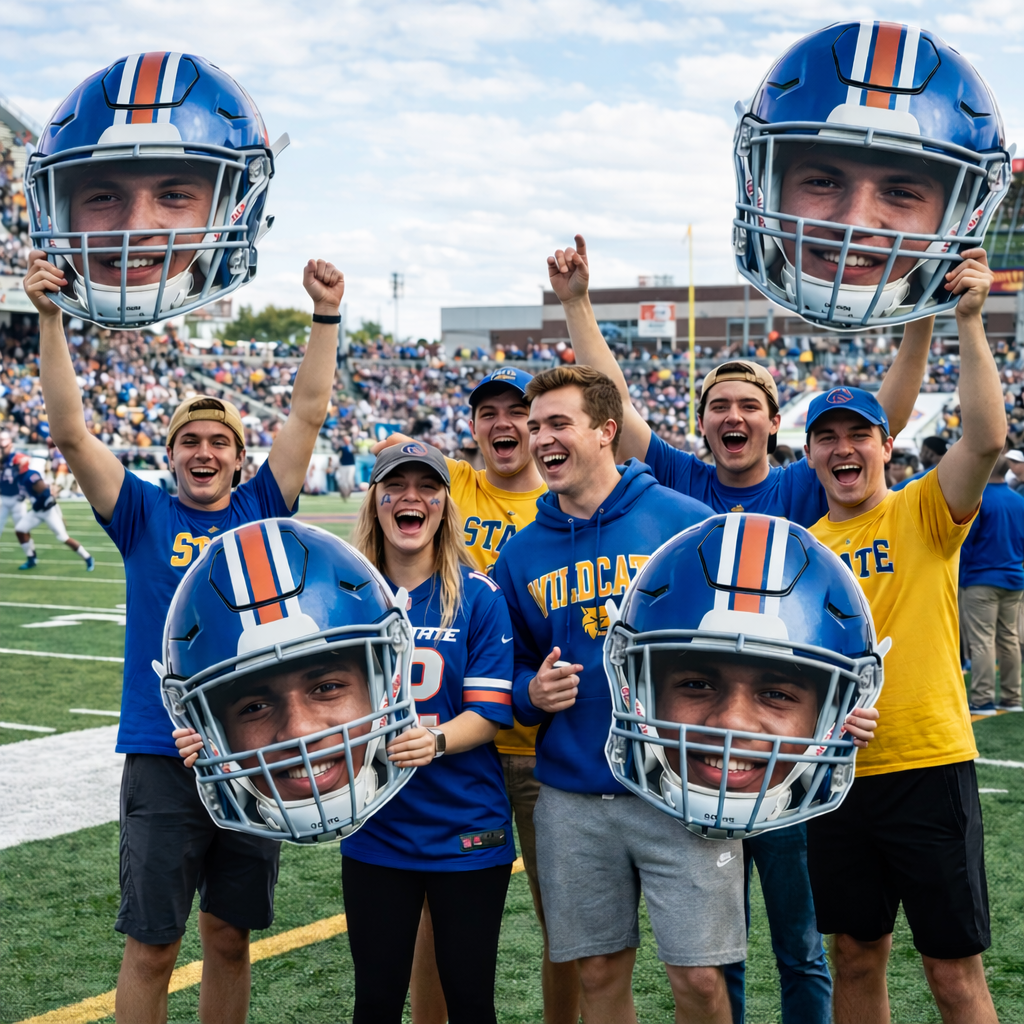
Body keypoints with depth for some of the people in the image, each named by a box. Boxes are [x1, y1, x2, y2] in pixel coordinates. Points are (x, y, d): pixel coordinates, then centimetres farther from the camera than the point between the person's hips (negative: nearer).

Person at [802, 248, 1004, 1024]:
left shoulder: (925, 514, -4)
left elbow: (987, 438, -22)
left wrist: (968, 320, -27)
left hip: (928, 766, -4)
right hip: (836, 776, 4)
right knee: (856, 958, 15)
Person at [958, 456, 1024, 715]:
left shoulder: (979, 499, -13)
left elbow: (965, 541, -11)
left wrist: (958, 577, -1)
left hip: (982, 580, -7)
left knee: (982, 640, -5)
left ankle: (983, 700, -7)